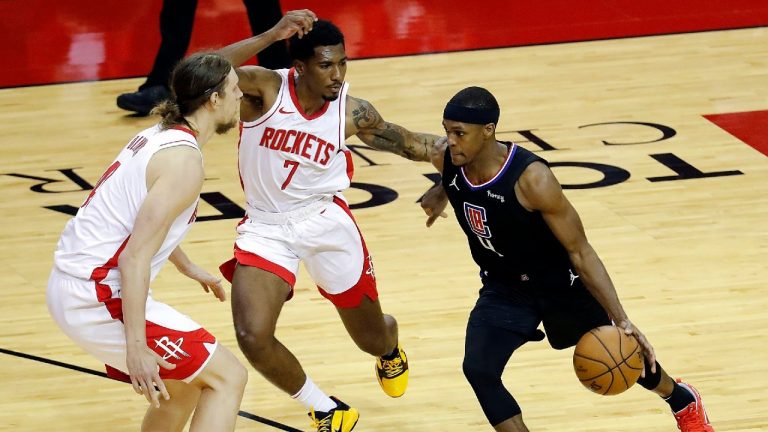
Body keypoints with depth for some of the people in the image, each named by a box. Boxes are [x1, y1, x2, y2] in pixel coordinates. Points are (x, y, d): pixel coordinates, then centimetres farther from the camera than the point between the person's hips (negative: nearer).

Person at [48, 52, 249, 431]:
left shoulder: (159, 136, 11)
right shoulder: (184, 160, -17)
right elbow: (135, 259, -24)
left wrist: (188, 268, 42)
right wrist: (136, 348, -27)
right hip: (99, 299, -10)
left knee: (185, 381, 22)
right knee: (227, 376, -5)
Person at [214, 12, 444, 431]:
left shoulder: (352, 112, -7)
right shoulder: (265, 88, -17)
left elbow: (411, 143, 9)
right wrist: (272, 35, -42)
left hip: (326, 223, 2)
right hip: (265, 228, -2)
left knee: (374, 340, 15)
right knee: (252, 337, -23)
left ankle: (390, 350, 58)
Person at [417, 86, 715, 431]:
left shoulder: (531, 179, -37)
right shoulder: (445, 158, -21)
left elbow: (580, 252, -28)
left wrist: (620, 319, -32)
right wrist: (441, 191, 1)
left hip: (561, 284, -4)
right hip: (503, 288, 4)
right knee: (478, 370, -18)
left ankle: (683, 400, 52)